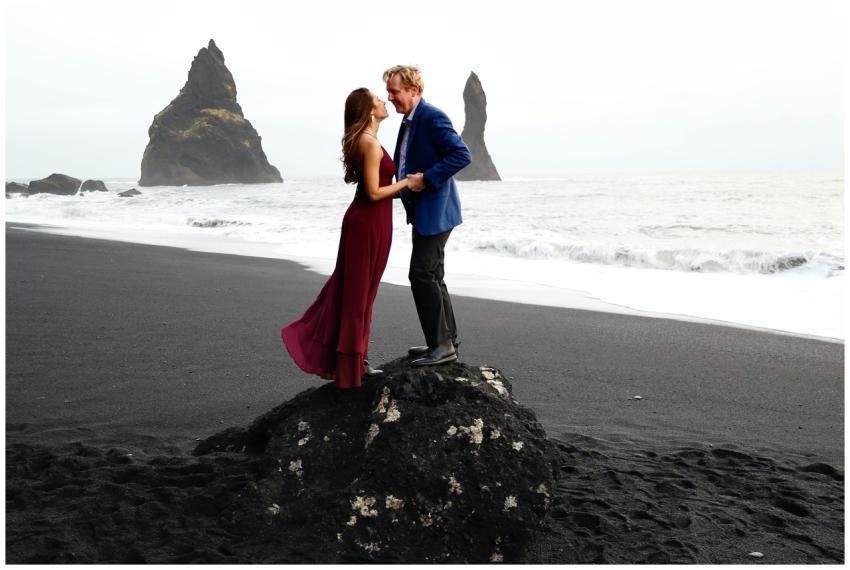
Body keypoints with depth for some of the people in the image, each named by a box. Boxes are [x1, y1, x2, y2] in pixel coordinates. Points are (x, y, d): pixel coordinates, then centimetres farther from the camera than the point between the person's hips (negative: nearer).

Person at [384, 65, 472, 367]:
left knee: (422, 274, -10)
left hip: (434, 211, -10)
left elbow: (462, 155, -23)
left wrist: (427, 178, -23)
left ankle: (442, 345, -1)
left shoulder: (432, 117, -15)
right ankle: (446, 339, 25)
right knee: (431, 276, 15)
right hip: (422, 212, 10)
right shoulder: (409, 121, 14)